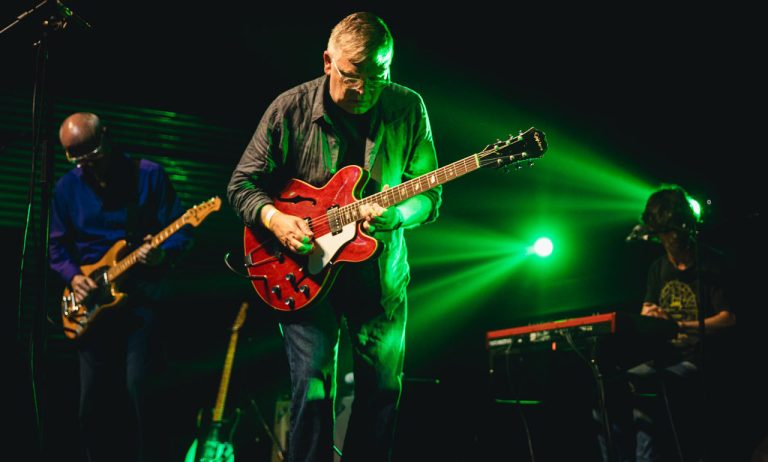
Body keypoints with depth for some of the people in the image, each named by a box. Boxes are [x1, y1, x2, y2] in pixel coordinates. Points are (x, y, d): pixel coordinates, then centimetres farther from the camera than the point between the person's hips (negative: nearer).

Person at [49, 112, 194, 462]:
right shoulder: (66, 188, 9)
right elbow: (57, 246, 15)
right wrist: (73, 276, -4)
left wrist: (163, 253, -23)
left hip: (143, 292, -4)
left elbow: (182, 230, -3)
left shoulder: (149, 175, -3)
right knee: (93, 402, 7)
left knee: (140, 388, -15)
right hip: (92, 302, 4)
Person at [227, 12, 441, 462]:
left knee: (383, 389, 10)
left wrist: (396, 214, -21)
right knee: (312, 387, -8)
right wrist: (274, 218, -20)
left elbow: (430, 195, 0)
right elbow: (242, 184, -1)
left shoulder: (409, 109, -3)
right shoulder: (292, 108, -8)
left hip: (382, 273, 3)